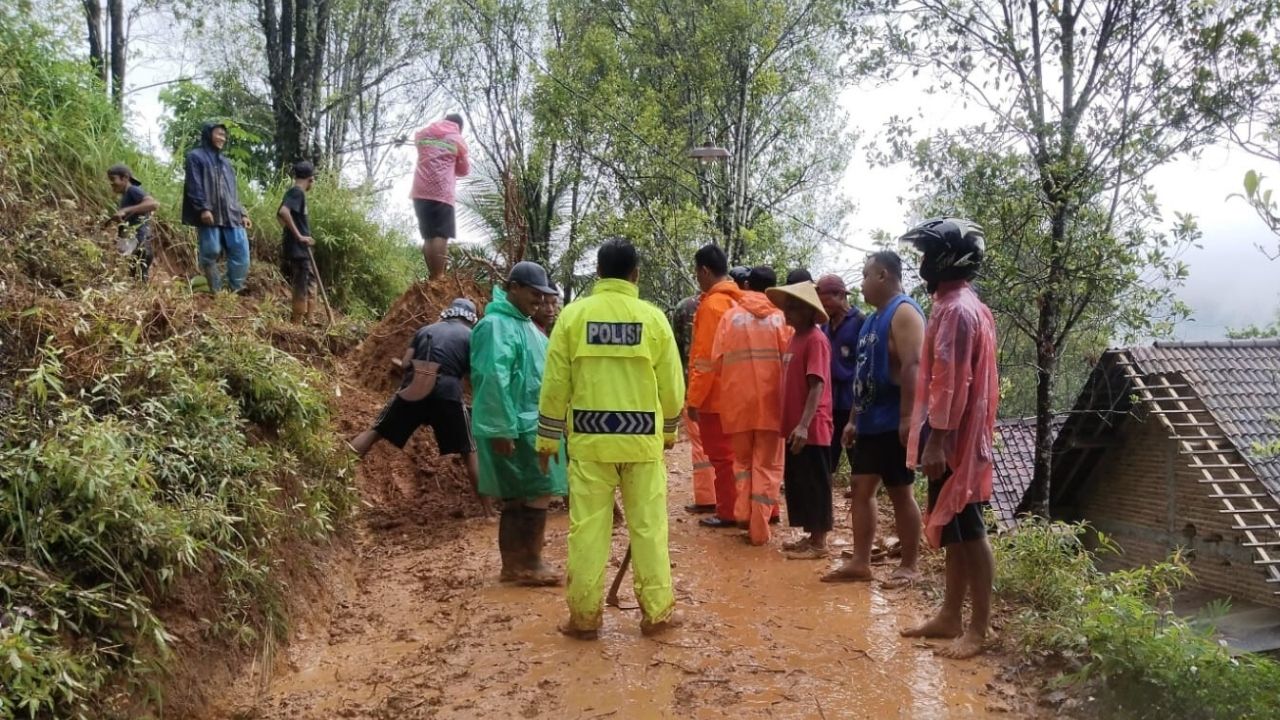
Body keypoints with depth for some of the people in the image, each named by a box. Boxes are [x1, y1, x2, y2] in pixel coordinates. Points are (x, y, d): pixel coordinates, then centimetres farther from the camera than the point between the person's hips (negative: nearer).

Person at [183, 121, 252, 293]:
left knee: (241, 252, -5)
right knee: (210, 253, -6)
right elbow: (194, 186, -5)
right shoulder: (195, 157, 8)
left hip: (230, 215, 6)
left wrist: (242, 213, 16)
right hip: (209, 215, -6)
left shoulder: (225, 162, 28)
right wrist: (203, 208, -17)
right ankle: (216, 292, 1)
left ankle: (236, 291, 1)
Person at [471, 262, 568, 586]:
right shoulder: (497, 325, -16)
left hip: (531, 425, 10)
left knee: (518, 497, 13)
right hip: (515, 429, -10)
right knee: (537, 493, -6)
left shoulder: (523, 323, 16)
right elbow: (494, 381, -22)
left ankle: (514, 564, 20)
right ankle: (528, 564, 4)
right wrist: (503, 430, -24)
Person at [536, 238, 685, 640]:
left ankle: (585, 616, 12)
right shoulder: (653, 317, -1)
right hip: (642, 438, 0)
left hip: (589, 437, 0)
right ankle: (657, 612, 15)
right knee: (649, 526, 8)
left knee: (588, 528, 5)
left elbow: (556, 383, -2)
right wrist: (669, 430, 19)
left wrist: (548, 438, 7)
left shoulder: (574, 314, -2)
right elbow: (672, 384, 3)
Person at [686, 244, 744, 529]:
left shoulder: (712, 304, -16)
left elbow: (705, 358, -19)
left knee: (720, 455, 1)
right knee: (729, 453, 15)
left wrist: (694, 399, -14)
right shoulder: (737, 300, 9)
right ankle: (734, 506, 22)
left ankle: (728, 512, 8)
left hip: (715, 396, -8)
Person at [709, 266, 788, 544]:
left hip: (737, 401, 1)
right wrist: (786, 395, 10)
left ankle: (743, 513, 10)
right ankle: (759, 529, 5)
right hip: (771, 401, -1)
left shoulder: (730, 316, 1)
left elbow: (717, 361, -2)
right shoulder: (780, 318, 0)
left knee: (742, 460, 20)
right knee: (767, 465, 7)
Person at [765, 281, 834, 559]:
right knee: (797, 483, 14)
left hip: (811, 429, -9)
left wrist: (804, 425, -25)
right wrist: (791, 423, 15)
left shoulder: (815, 339, -14)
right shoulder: (794, 338, 13)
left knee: (814, 485, 0)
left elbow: (817, 385, -20)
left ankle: (819, 542, 9)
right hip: (794, 427, 9)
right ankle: (810, 536, 24)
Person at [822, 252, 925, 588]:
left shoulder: (904, 312, -13)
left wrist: (907, 417, -28)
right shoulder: (873, 318, 18)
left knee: (900, 493, 0)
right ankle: (860, 562, 15)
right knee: (862, 489, 9)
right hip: (870, 422, 10)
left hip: (893, 423, -10)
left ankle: (909, 566, 11)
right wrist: (853, 418, 19)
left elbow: (912, 366, -22)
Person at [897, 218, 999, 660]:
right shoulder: (966, 306, 16)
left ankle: (979, 629, 3)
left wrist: (936, 442, -23)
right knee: (952, 531, 14)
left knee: (967, 532, -4)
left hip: (953, 440, -10)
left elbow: (951, 384, -22)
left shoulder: (955, 310, -16)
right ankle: (950, 617, 22)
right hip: (959, 438, 10)